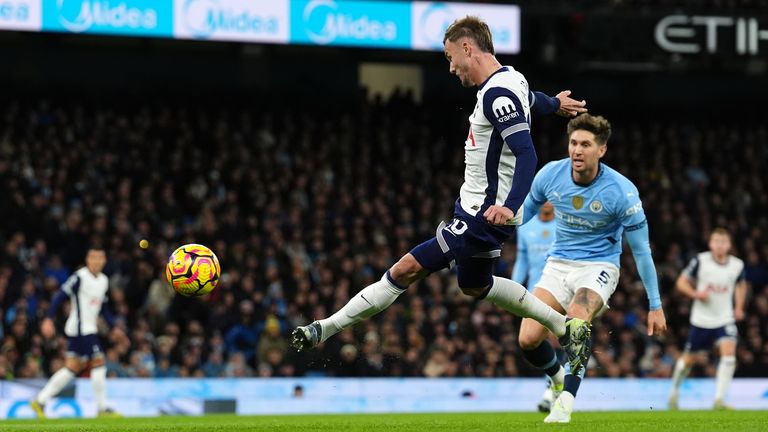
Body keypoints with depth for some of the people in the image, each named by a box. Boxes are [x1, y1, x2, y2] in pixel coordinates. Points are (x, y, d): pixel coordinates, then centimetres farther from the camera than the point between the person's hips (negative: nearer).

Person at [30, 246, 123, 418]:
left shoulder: (104, 281, 12)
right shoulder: (80, 277, -13)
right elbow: (60, 296, -14)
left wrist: (114, 327, 18)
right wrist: (49, 319, -21)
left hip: (89, 329, 9)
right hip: (80, 329, -9)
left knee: (73, 368, 9)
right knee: (99, 364, -9)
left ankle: (40, 401, 13)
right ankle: (102, 408, -1)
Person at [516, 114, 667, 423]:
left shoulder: (622, 191, -18)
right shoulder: (550, 174, -10)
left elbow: (641, 250, -10)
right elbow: (525, 211, 12)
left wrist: (655, 306, -7)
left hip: (599, 266, -4)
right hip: (558, 265, 4)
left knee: (577, 319, -36)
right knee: (528, 339, -13)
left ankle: (566, 400, -26)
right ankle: (558, 379, 21)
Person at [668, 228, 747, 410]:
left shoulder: (737, 265, -2)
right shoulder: (700, 260, -11)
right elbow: (681, 282, -3)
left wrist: (739, 308, 9)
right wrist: (695, 294, -21)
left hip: (725, 319, 1)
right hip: (701, 320, -1)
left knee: (729, 354, -21)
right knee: (689, 359, 11)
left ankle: (719, 399, -17)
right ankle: (674, 391, 37)